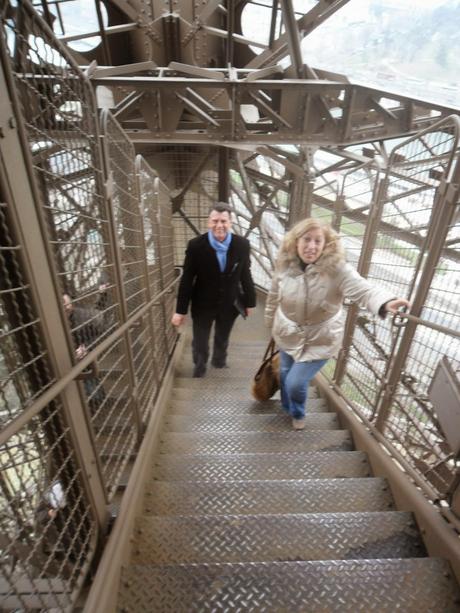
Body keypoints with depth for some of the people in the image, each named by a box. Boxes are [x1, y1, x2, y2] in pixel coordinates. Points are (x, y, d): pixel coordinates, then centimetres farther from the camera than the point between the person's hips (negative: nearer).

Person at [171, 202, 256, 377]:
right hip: (203, 304, -1)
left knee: (222, 340, 24)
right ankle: (199, 367, 46)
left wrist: (250, 301, 6)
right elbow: (187, 279, -13)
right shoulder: (195, 245, -16)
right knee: (200, 343, 15)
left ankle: (219, 361, 54)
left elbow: (246, 275, -1)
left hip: (230, 304, 2)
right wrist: (180, 310, -11)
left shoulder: (242, 244, -11)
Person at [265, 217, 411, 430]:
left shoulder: (337, 269, -23)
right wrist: (270, 324, 13)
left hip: (320, 340, -3)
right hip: (288, 335, 4)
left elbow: (362, 289, -37)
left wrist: (386, 302, -58)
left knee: (296, 382, -2)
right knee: (285, 375, 21)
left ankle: (298, 414, 37)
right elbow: (273, 298, 1)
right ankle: (287, 407, 56)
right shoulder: (284, 266, -13)